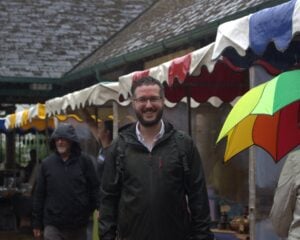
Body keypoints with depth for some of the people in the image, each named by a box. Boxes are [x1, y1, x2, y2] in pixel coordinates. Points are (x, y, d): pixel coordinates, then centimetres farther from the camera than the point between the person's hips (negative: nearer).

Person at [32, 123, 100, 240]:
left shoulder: (84, 161, -1)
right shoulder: (47, 163, 2)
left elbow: (94, 188, 1)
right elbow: (39, 194, 6)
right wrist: (37, 223, 7)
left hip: (78, 225, 0)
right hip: (53, 225, 0)